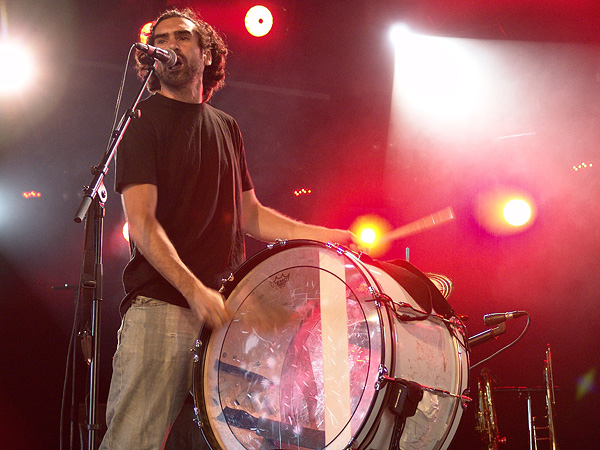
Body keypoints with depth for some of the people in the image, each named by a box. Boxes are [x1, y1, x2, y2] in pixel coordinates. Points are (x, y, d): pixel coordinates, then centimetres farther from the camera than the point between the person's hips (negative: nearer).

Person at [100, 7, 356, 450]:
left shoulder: (226, 128, 20)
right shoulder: (143, 120, 2)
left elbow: (250, 215, 24)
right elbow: (142, 220, -9)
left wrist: (328, 236, 13)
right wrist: (194, 291, -22)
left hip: (226, 305, 5)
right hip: (161, 305, -5)